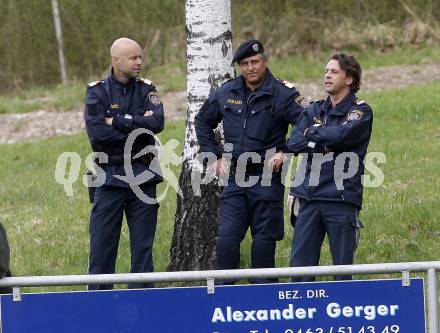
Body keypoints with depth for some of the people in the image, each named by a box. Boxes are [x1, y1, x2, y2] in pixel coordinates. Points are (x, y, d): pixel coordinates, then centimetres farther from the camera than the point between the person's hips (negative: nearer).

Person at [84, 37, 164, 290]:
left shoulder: (147, 90, 7)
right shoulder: (97, 92, -1)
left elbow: (157, 122, -11)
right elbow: (97, 132, -15)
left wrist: (117, 122, -13)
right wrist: (137, 128, -10)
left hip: (143, 176, 2)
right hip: (110, 177, -2)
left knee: (143, 244, 5)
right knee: (102, 243, 0)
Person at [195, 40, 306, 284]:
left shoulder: (283, 94, -8)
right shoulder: (226, 93, 6)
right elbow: (203, 122, 22)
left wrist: (285, 152, -13)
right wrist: (214, 156, 15)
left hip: (267, 179, -4)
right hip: (234, 179, 4)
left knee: (264, 240, 1)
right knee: (226, 237, -3)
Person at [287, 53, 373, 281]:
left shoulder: (361, 112, 1)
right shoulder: (314, 110, 15)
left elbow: (342, 134, -18)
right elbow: (294, 144, 2)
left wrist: (312, 132, -2)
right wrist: (327, 144, -9)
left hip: (341, 199, -4)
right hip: (309, 197, 4)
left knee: (343, 266, 1)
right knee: (300, 263, 1)